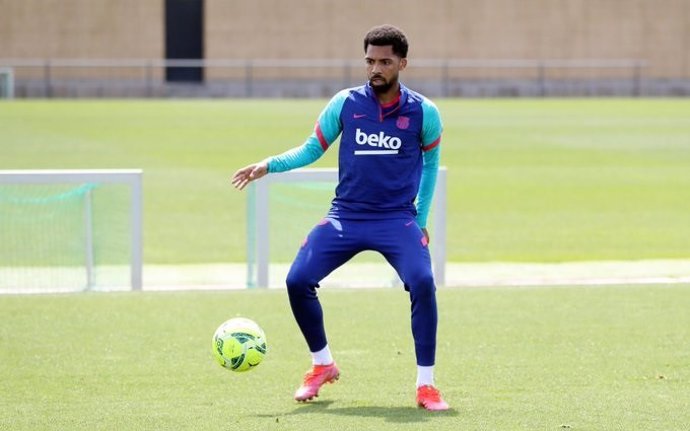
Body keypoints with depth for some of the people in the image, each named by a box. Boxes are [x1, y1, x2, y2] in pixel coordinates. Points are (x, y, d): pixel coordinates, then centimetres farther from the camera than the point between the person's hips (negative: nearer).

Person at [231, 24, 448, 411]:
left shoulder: (423, 112, -3)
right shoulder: (345, 104, -2)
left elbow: (430, 162, 12)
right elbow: (312, 149, 8)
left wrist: (422, 217, 10)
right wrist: (270, 165, -7)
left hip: (398, 219, -2)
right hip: (346, 216, 2)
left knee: (422, 282, -26)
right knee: (298, 281, -11)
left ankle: (426, 385, -12)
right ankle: (323, 365, 15)